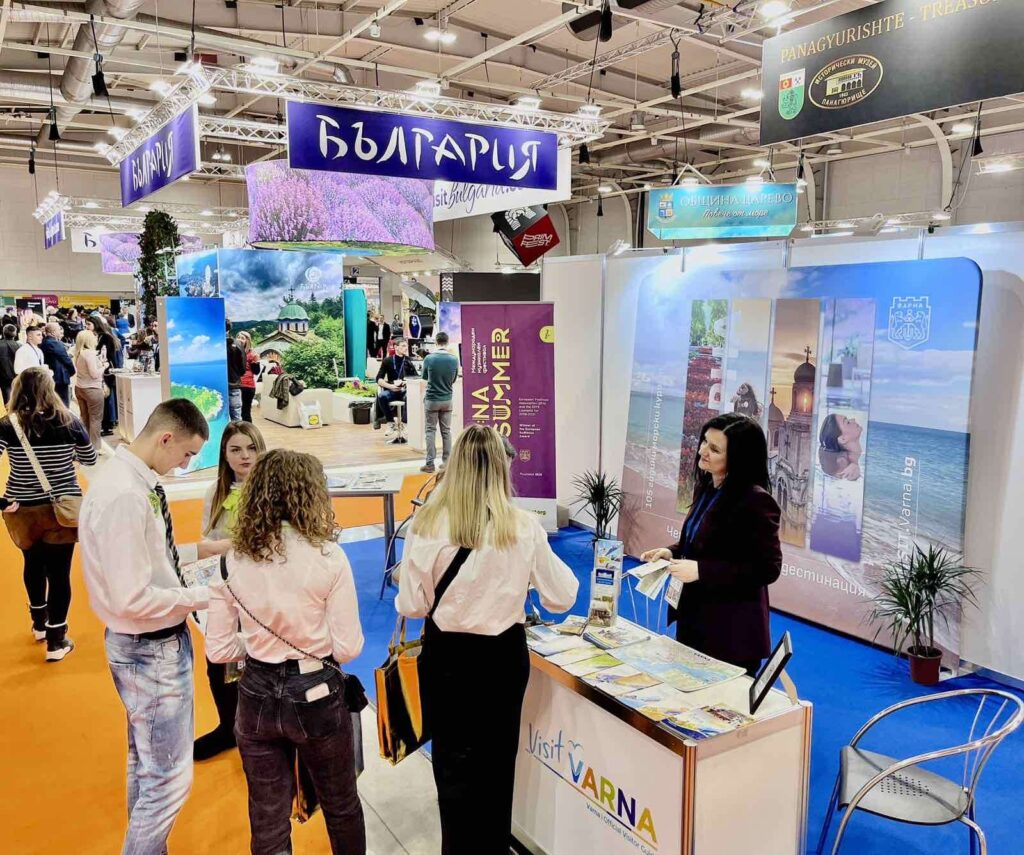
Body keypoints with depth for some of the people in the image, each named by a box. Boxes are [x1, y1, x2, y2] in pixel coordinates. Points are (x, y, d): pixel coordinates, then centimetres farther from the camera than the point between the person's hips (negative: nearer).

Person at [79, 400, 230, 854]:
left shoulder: (133, 479, 1)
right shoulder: (125, 496, -29)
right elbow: (133, 599, -29)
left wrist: (203, 548, 4)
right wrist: (203, 595, -18)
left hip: (148, 645, 10)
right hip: (152, 650, -10)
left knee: (144, 762, 26)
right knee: (169, 778, 4)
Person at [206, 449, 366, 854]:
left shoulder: (234, 559, -8)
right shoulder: (328, 557, -18)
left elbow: (218, 649, -3)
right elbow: (348, 649, -14)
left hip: (257, 698, 3)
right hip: (315, 696, -3)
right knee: (341, 807, 23)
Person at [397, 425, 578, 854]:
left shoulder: (427, 523, -15)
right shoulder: (524, 527, -13)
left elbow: (411, 605, -9)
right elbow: (562, 597, -4)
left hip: (446, 656, -1)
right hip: (504, 655, 1)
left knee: (455, 763, 16)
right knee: (498, 761, 22)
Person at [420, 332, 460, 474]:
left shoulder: (429, 358, -12)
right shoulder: (454, 359, -7)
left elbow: (425, 377, 4)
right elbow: (453, 380, 5)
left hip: (432, 399, -2)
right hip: (447, 399, 2)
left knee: (431, 431, 4)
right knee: (446, 431, 9)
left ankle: (430, 463, 2)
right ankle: (446, 462, 12)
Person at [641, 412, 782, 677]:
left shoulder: (755, 501, -22)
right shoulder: (706, 487, 5)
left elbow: (768, 568, -21)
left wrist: (701, 570, -25)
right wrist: (672, 552, -1)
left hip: (731, 632, -8)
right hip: (693, 620, 8)